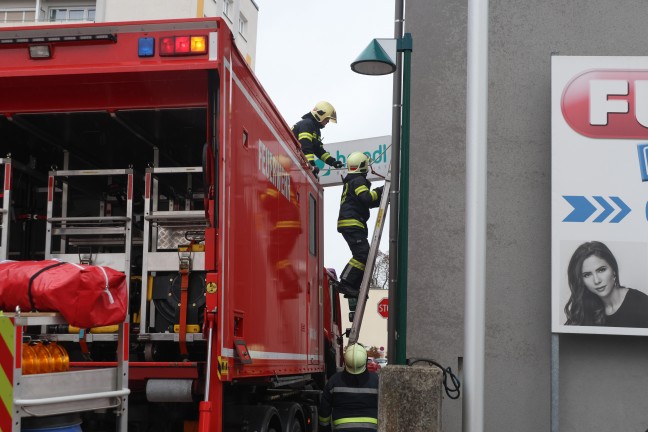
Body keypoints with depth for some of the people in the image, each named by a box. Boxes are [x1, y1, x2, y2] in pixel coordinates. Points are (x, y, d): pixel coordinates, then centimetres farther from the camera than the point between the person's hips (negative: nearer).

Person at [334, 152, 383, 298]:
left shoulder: (351, 181, 26)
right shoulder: (358, 180, -7)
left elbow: (367, 203, 27)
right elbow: (366, 198, -21)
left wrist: (380, 199, 17)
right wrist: (379, 191, -7)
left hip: (349, 225, 11)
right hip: (352, 224, -11)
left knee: (364, 255, 10)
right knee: (363, 254, -18)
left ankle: (354, 287, 8)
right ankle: (345, 283, -22)